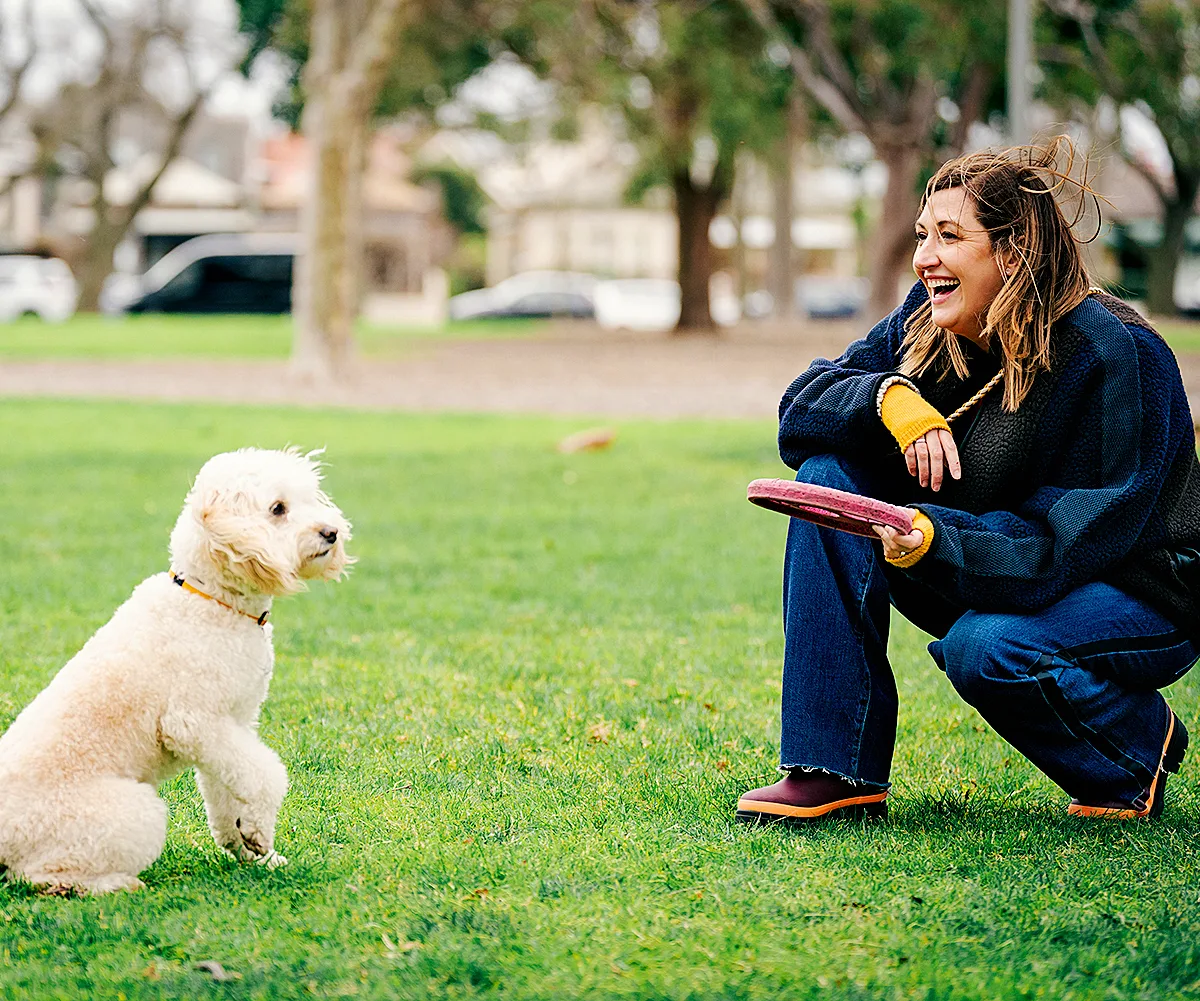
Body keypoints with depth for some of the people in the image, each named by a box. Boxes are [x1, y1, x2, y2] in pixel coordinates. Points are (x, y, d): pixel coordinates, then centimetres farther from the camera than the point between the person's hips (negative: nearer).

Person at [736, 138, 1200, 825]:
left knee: (985, 648, -37)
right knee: (830, 471, -13)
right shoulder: (928, 324, -5)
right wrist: (889, 396, -28)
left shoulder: (1112, 356, -25)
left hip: (1142, 595, -6)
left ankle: (1142, 749, -2)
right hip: (986, 580, 6)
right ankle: (836, 773, -14)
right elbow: (800, 408, -6)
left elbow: (1064, 547, -28)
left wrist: (933, 541, -44)